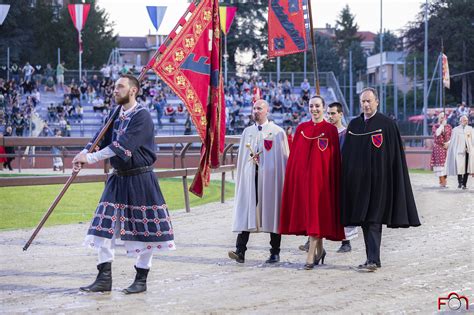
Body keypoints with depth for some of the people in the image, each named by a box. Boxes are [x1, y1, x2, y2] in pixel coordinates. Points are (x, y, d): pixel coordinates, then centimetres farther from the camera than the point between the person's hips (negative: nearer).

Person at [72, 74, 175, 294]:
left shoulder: (142, 116, -15)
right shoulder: (115, 115, 9)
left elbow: (123, 146, -24)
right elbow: (101, 139, 4)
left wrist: (91, 158, -26)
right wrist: (83, 154, -16)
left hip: (140, 180, -7)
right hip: (118, 178, 7)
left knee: (144, 230, 1)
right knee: (105, 227, 2)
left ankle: (141, 280, 13)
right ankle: (104, 279, 7)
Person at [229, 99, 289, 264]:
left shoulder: (278, 132, 3)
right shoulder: (247, 132, 14)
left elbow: (284, 157, 2)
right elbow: (242, 156, 19)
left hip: (270, 177, -3)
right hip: (250, 176, 3)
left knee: (272, 213, 2)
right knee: (245, 213, -8)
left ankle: (275, 253, 11)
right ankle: (240, 251, -14)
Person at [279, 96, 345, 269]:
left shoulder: (331, 130, -1)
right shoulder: (301, 129, 9)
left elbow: (335, 158, -1)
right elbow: (294, 155, 9)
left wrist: (334, 181, -6)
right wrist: (292, 177, 3)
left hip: (320, 175, -4)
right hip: (302, 175, 4)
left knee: (316, 212, -7)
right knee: (307, 213, 8)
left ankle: (311, 254, -9)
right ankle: (319, 249, 24)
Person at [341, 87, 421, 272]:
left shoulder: (387, 124, -4)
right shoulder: (354, 125, 11)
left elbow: (395, 155, -5)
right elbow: (347, 154, 13)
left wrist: (391, 179, -10)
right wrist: (347, 178, 7)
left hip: (378, 179, -5)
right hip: (358, 179, 5)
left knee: (373, 220, -9)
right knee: (365, 220, 9)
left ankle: (373, 260, -10)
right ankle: (373, 259, 17)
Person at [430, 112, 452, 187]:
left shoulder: (448, 127, 9)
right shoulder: (435, 126, 4)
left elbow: (452, 137, 6)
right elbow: (437, 133, -14)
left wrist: (448, 143, -10)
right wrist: (442, 125, -9)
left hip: (446, 147, 2)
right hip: (438, 147, -2)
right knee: (439, 163, -8)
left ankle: (445, 180, 12)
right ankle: (442, 181, -9)